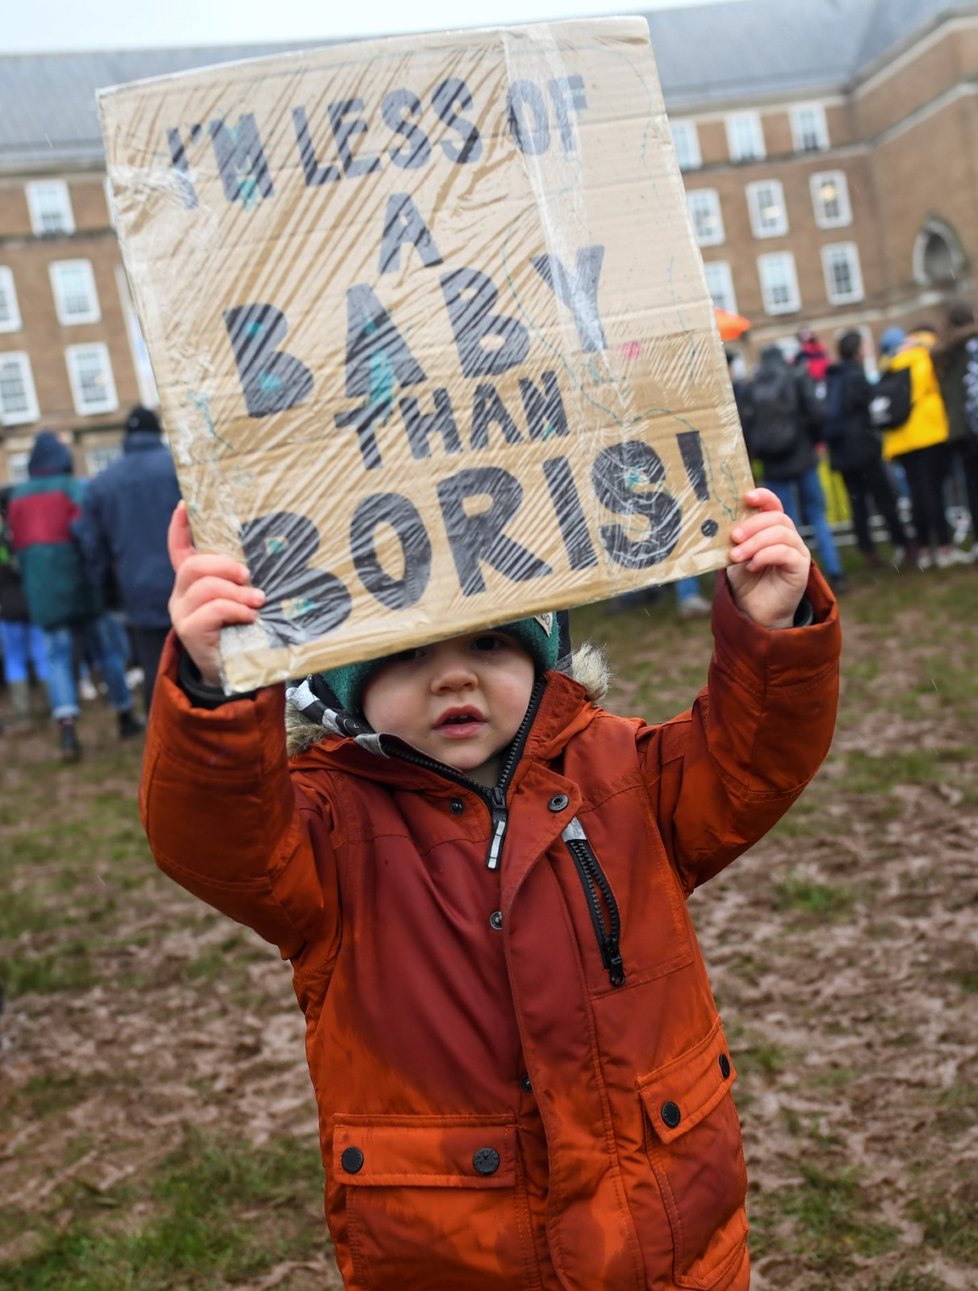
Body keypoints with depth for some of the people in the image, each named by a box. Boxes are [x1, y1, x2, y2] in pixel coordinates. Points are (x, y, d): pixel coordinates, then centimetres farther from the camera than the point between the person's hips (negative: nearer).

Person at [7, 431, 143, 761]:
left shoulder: (17, 497, 11)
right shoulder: (74, 489, -5)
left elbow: (17, 544, 13)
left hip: (40, 591, 3)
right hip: (78, 585, -3)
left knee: (58, 656, 2)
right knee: (105, 650, 10)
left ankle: (66, 725, -18)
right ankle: (126, 717, 20)